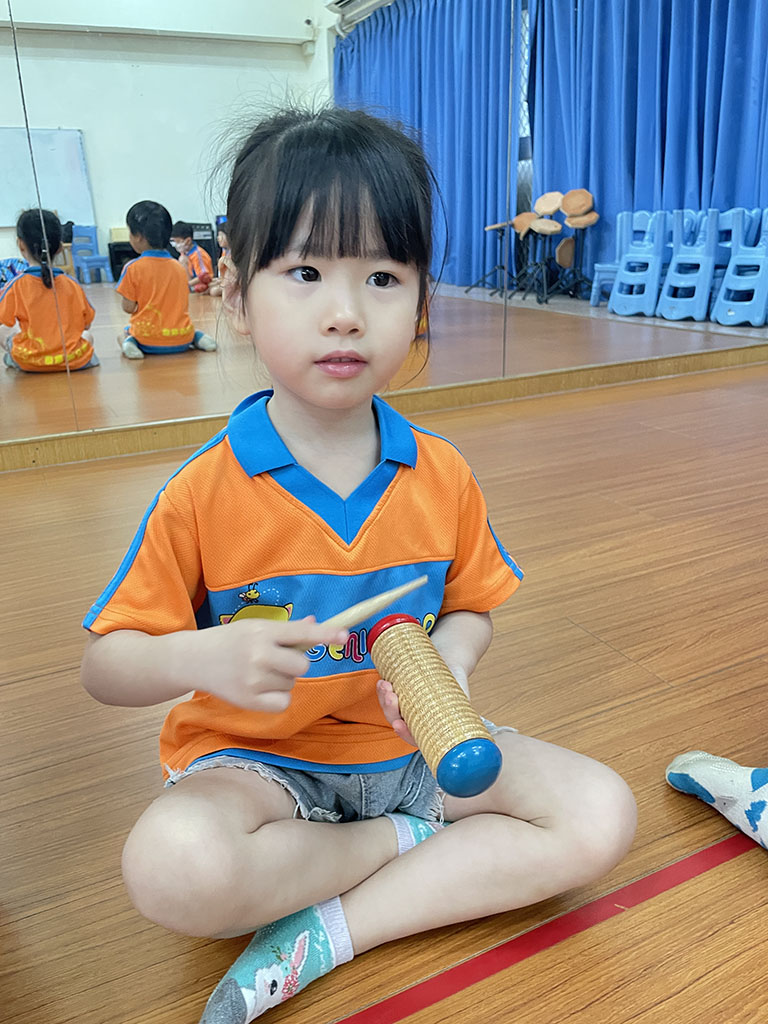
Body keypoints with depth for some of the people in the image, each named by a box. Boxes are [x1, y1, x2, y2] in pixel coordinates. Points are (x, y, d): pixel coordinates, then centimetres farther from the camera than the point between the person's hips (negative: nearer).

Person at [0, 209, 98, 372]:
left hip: (29, 362, -1)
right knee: (87, 336, 35)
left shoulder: (17, 285, -12)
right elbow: (86, 324, 2)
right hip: (74, 361, 2)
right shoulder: (72, 284, -6)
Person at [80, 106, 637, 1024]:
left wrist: (450, 657, -18)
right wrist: (202, 657, -31)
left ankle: (330, 931, -12)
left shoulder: (441, 476, -6)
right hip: (254, 757, -2)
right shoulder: (205, 492, -16)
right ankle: (419, 845, -7)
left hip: (409, 742, 4)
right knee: (173, 868, -34)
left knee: (601, 816, -11)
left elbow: (472, 604, 6)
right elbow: (104, 664, -10)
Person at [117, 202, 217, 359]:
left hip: (149, 341, -3)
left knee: (123, 334, 26)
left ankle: (128, 342, -7)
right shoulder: (180, 267, 4)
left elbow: (129, 307, -7)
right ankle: (197, 336, 5)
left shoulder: (133, 268, -9)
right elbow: (182, 304, 8)